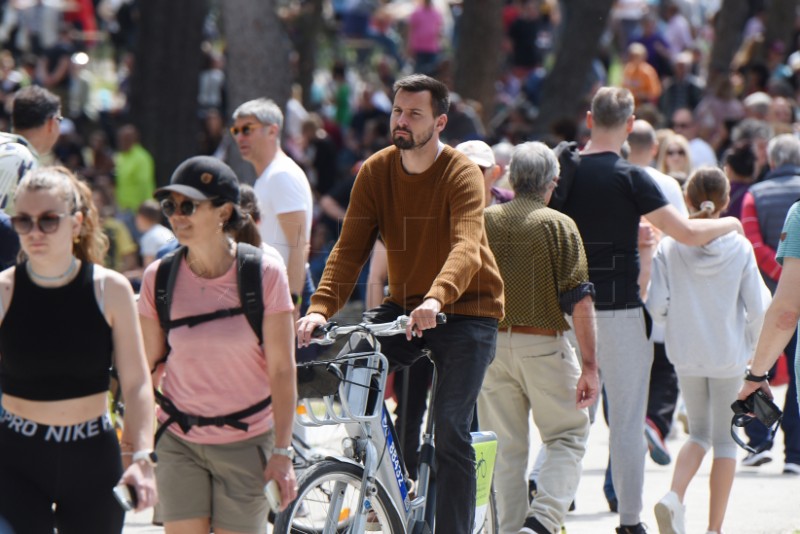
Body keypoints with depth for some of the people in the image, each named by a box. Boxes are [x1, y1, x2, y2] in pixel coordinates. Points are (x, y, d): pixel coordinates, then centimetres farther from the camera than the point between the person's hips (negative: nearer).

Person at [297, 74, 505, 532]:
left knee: (450, 430, -15)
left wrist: (436, 298, -51)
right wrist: (320, 309, -25)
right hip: (404, 306, 5)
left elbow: (466, 249, -32)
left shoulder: (463, 174, -16)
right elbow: (350, 249, -9)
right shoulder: (376, 172, -3)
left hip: (464, 310, -5)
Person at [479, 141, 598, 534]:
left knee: (506, 446, 11)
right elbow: (579, 300, -11)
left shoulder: (484, 222, 5)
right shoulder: (558, 225, -6)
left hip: (492, 343, 4)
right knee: (569, 436, 7)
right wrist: (589, 365, -9)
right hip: (544, 343, -4)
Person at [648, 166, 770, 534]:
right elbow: (759, 309, -7)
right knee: (725, 440, 10)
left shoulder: (670, 247, -8)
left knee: (699, 432, 19)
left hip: (686, 355, 1)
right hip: (730, 355, -1)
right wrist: (753, 347, 11)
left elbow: (656, 306, -9)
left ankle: (674, 496, -7)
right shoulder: (740, 248, -9)